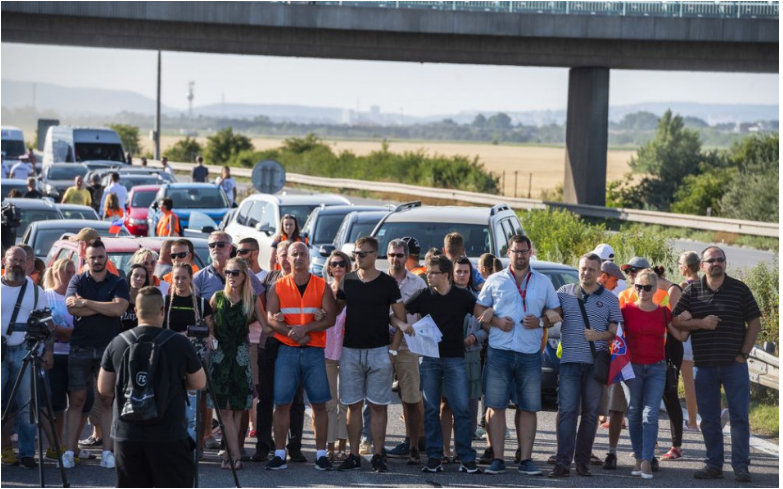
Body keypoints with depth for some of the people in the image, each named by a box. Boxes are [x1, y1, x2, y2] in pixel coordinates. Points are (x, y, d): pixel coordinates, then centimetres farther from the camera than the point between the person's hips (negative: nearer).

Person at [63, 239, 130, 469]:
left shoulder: (118, 283, 6)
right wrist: (104, 308, -11)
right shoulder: (77, 281, 7)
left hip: (109, 348, 0)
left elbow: (119, 308, -13)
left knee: (107, 401, 0)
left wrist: (86, 303, -12)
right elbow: (72, 307, -10)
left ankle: (107, 452, 2)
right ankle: (69, 451, 2)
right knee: (76, 400, 0)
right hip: (80, 349, 0)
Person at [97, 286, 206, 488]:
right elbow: (200, 383, 3)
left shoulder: (117, 344, 0)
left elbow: (104, 389, 7)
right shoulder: (179, 343, -8)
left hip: (126, 433, 3)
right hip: (168, 435, -3)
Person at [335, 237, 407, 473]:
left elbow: (401, 318, 2)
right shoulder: (347, 281, 7)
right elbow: (334, 311, 14)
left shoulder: (387, 283, -1)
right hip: (350, 350, 2)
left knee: (378, 406, 0)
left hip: (379, 351, -2)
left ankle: (377, 455, 4)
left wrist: (393, 350, -5)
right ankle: (354, 455, 8)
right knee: (353, 405, 3)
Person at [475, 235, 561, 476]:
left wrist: (541, 322, -7)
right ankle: (497, 459, 2)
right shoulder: (495, 281, 10)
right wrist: (496, 321, -8)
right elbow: (479, 309, 10)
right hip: (499, 350, -1)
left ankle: (526, 460, 6)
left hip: (530, 353, 1)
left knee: (528, 408, 1)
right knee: (496, 405, -2)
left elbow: (556, 313, 13)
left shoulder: (543, 283, 12)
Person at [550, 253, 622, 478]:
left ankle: (583, 461, 12)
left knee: (590, 413, 5)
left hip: (596, 363, 1)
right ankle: (563, 462, -9)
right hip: (570, 360, -1)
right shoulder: (565, 292, 9)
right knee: (567, 411, -7)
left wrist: (599, 336, -11)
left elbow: (614, 331, 7)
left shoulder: (610, 299, 8)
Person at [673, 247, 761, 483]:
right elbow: (676, 321, 1)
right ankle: (714, 464, 15)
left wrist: (744, 353, -5)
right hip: (704, 366, 2)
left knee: (739, 417, -2)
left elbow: (754, 322, 3)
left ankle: (741, 466, 0)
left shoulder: (739, 289, 1)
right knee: (709, 419, 7)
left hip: (734, 364, -2)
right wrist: (701, 323, -14)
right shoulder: (692, 291, 5)